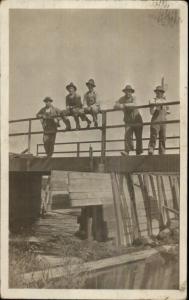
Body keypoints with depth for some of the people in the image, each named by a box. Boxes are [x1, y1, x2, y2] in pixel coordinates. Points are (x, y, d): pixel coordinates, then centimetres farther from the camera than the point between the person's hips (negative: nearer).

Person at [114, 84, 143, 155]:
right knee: (127, 135, -17)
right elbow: (115, 106, -6)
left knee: (138, 137, 3)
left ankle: (138, 153, 15)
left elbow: (133, 104, -27)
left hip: (137, 120, -1)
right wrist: (120, 106, -28)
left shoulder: (133, 98, -6)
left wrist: (124, 105, -39)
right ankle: (127, 151, -25)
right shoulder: (122, 99, 3)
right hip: (128, 121, 2)